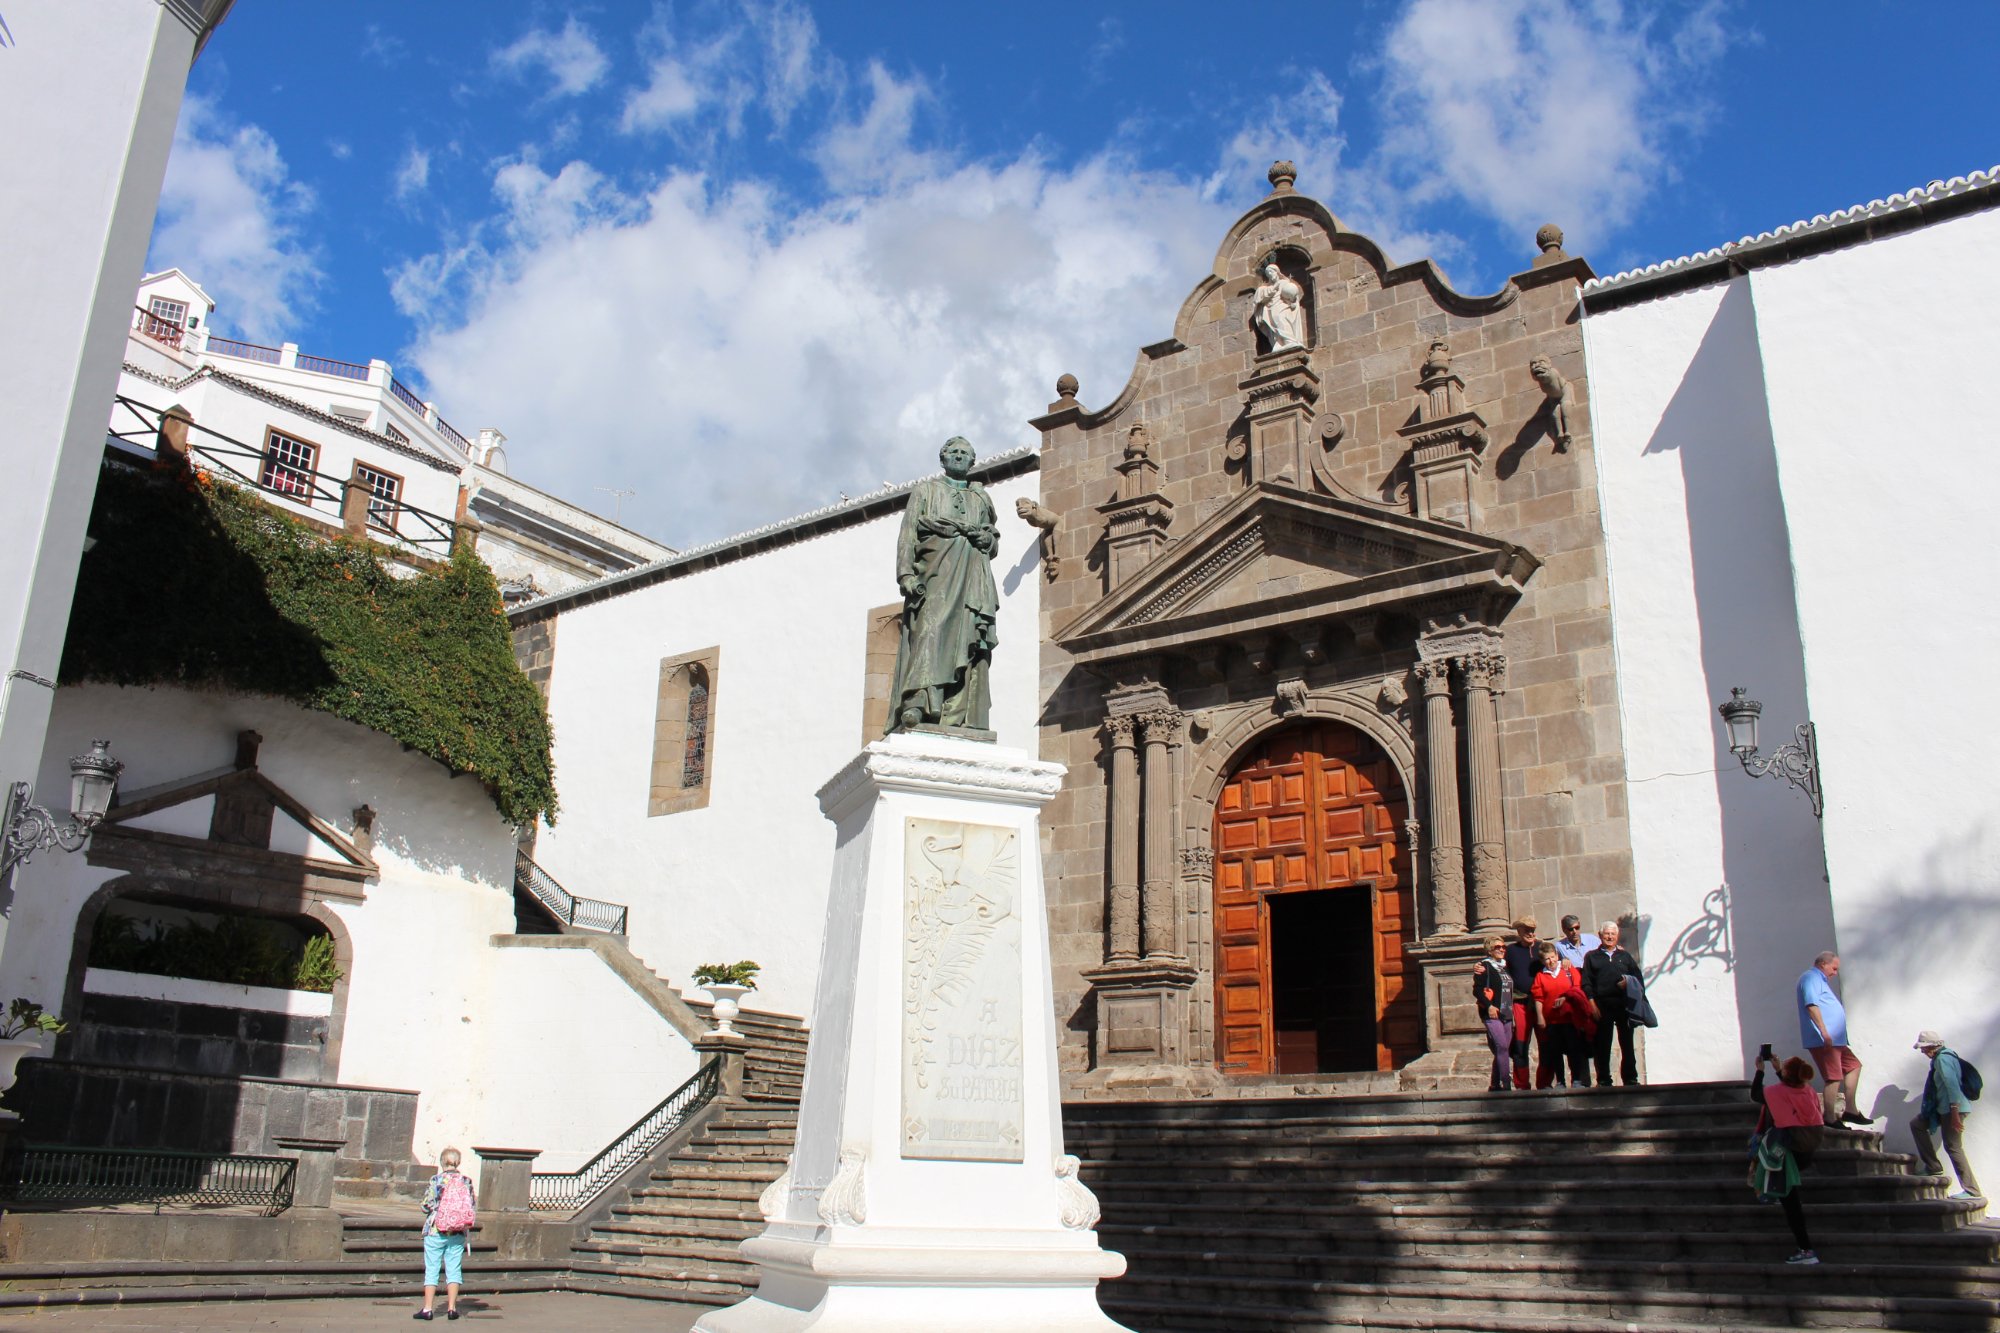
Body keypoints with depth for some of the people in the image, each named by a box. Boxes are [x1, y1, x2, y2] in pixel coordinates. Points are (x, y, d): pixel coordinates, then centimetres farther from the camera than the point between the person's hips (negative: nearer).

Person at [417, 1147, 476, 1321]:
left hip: (435, 1231, -2)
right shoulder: (466, 1181, -1)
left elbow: (426, 1206, -7)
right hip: (458, 1234, 2)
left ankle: (428, 1308, 6)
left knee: (431, 1270, 6)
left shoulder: (435, 1180, -7)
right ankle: (451, 1308, 8)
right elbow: (471, 1206, 2)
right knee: (454, 1270, 8)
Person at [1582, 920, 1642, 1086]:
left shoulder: (1625, 956, 18)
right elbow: (1586, 983, 3)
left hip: (1624, 1005, 2)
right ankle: (1604, 1081, 4)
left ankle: (1630, 1079, 12)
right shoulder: (1591, 957, 11)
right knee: (1602, 1046, -1)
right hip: (1602, 1006, -2)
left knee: (1627, 1044, 4)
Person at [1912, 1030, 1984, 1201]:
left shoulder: (1942, 1059, -14)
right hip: (1944, 1108, 11)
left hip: (1953, 1108, -11)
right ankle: (1933, 1167, 11)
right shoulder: (1941, 1057, 16)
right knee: (1916, 1124, 14)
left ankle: (1973, 1191, -6)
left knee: (1953, 1147, -9)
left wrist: (1955, 1113, -27)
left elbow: (1952, 1084, -23)